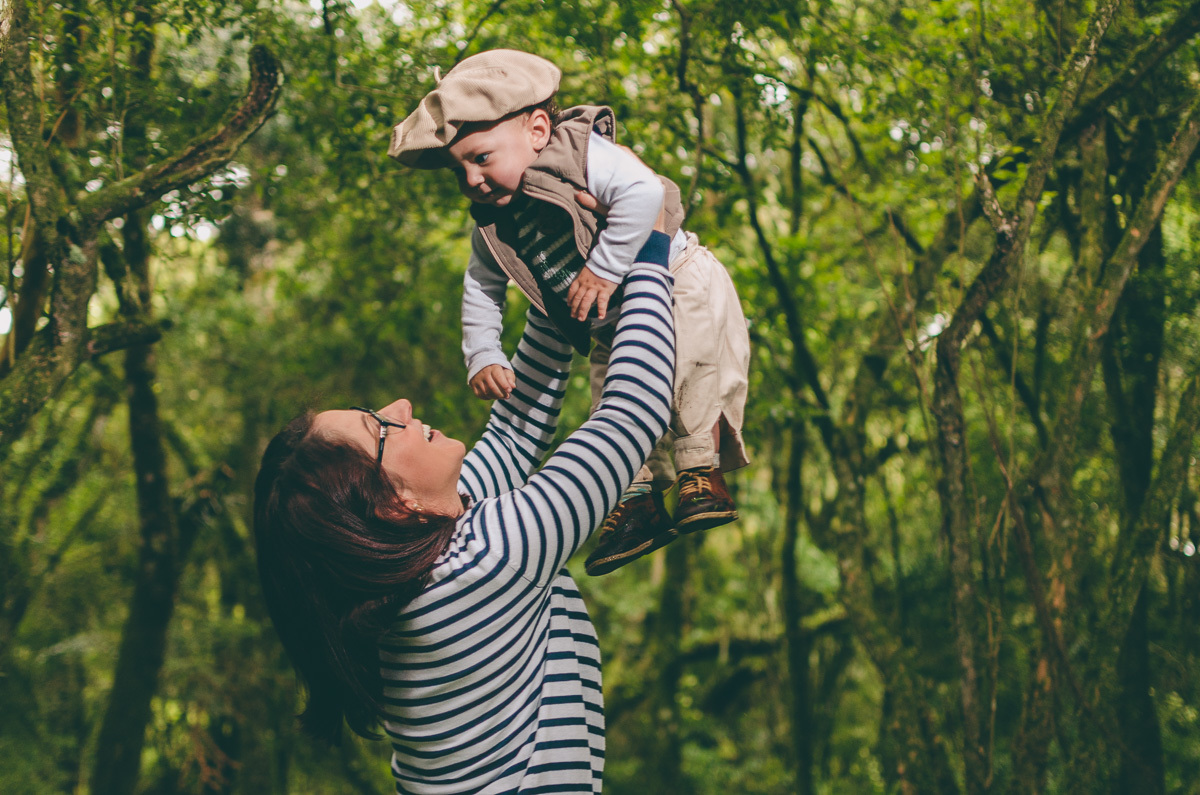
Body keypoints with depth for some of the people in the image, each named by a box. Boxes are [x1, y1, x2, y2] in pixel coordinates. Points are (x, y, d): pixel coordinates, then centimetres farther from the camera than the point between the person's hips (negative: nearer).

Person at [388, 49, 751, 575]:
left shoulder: (580, 154, -25)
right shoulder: (491, 224, -1)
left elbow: (643, 192, -40)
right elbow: (481, 290, 10)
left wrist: (603, 268, -35)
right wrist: (482, 358, -2)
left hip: (679, 283, -7)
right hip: (612, 328, 8)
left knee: (688, 370, -26)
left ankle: (702, 474, -11)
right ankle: (637, 499, 17)